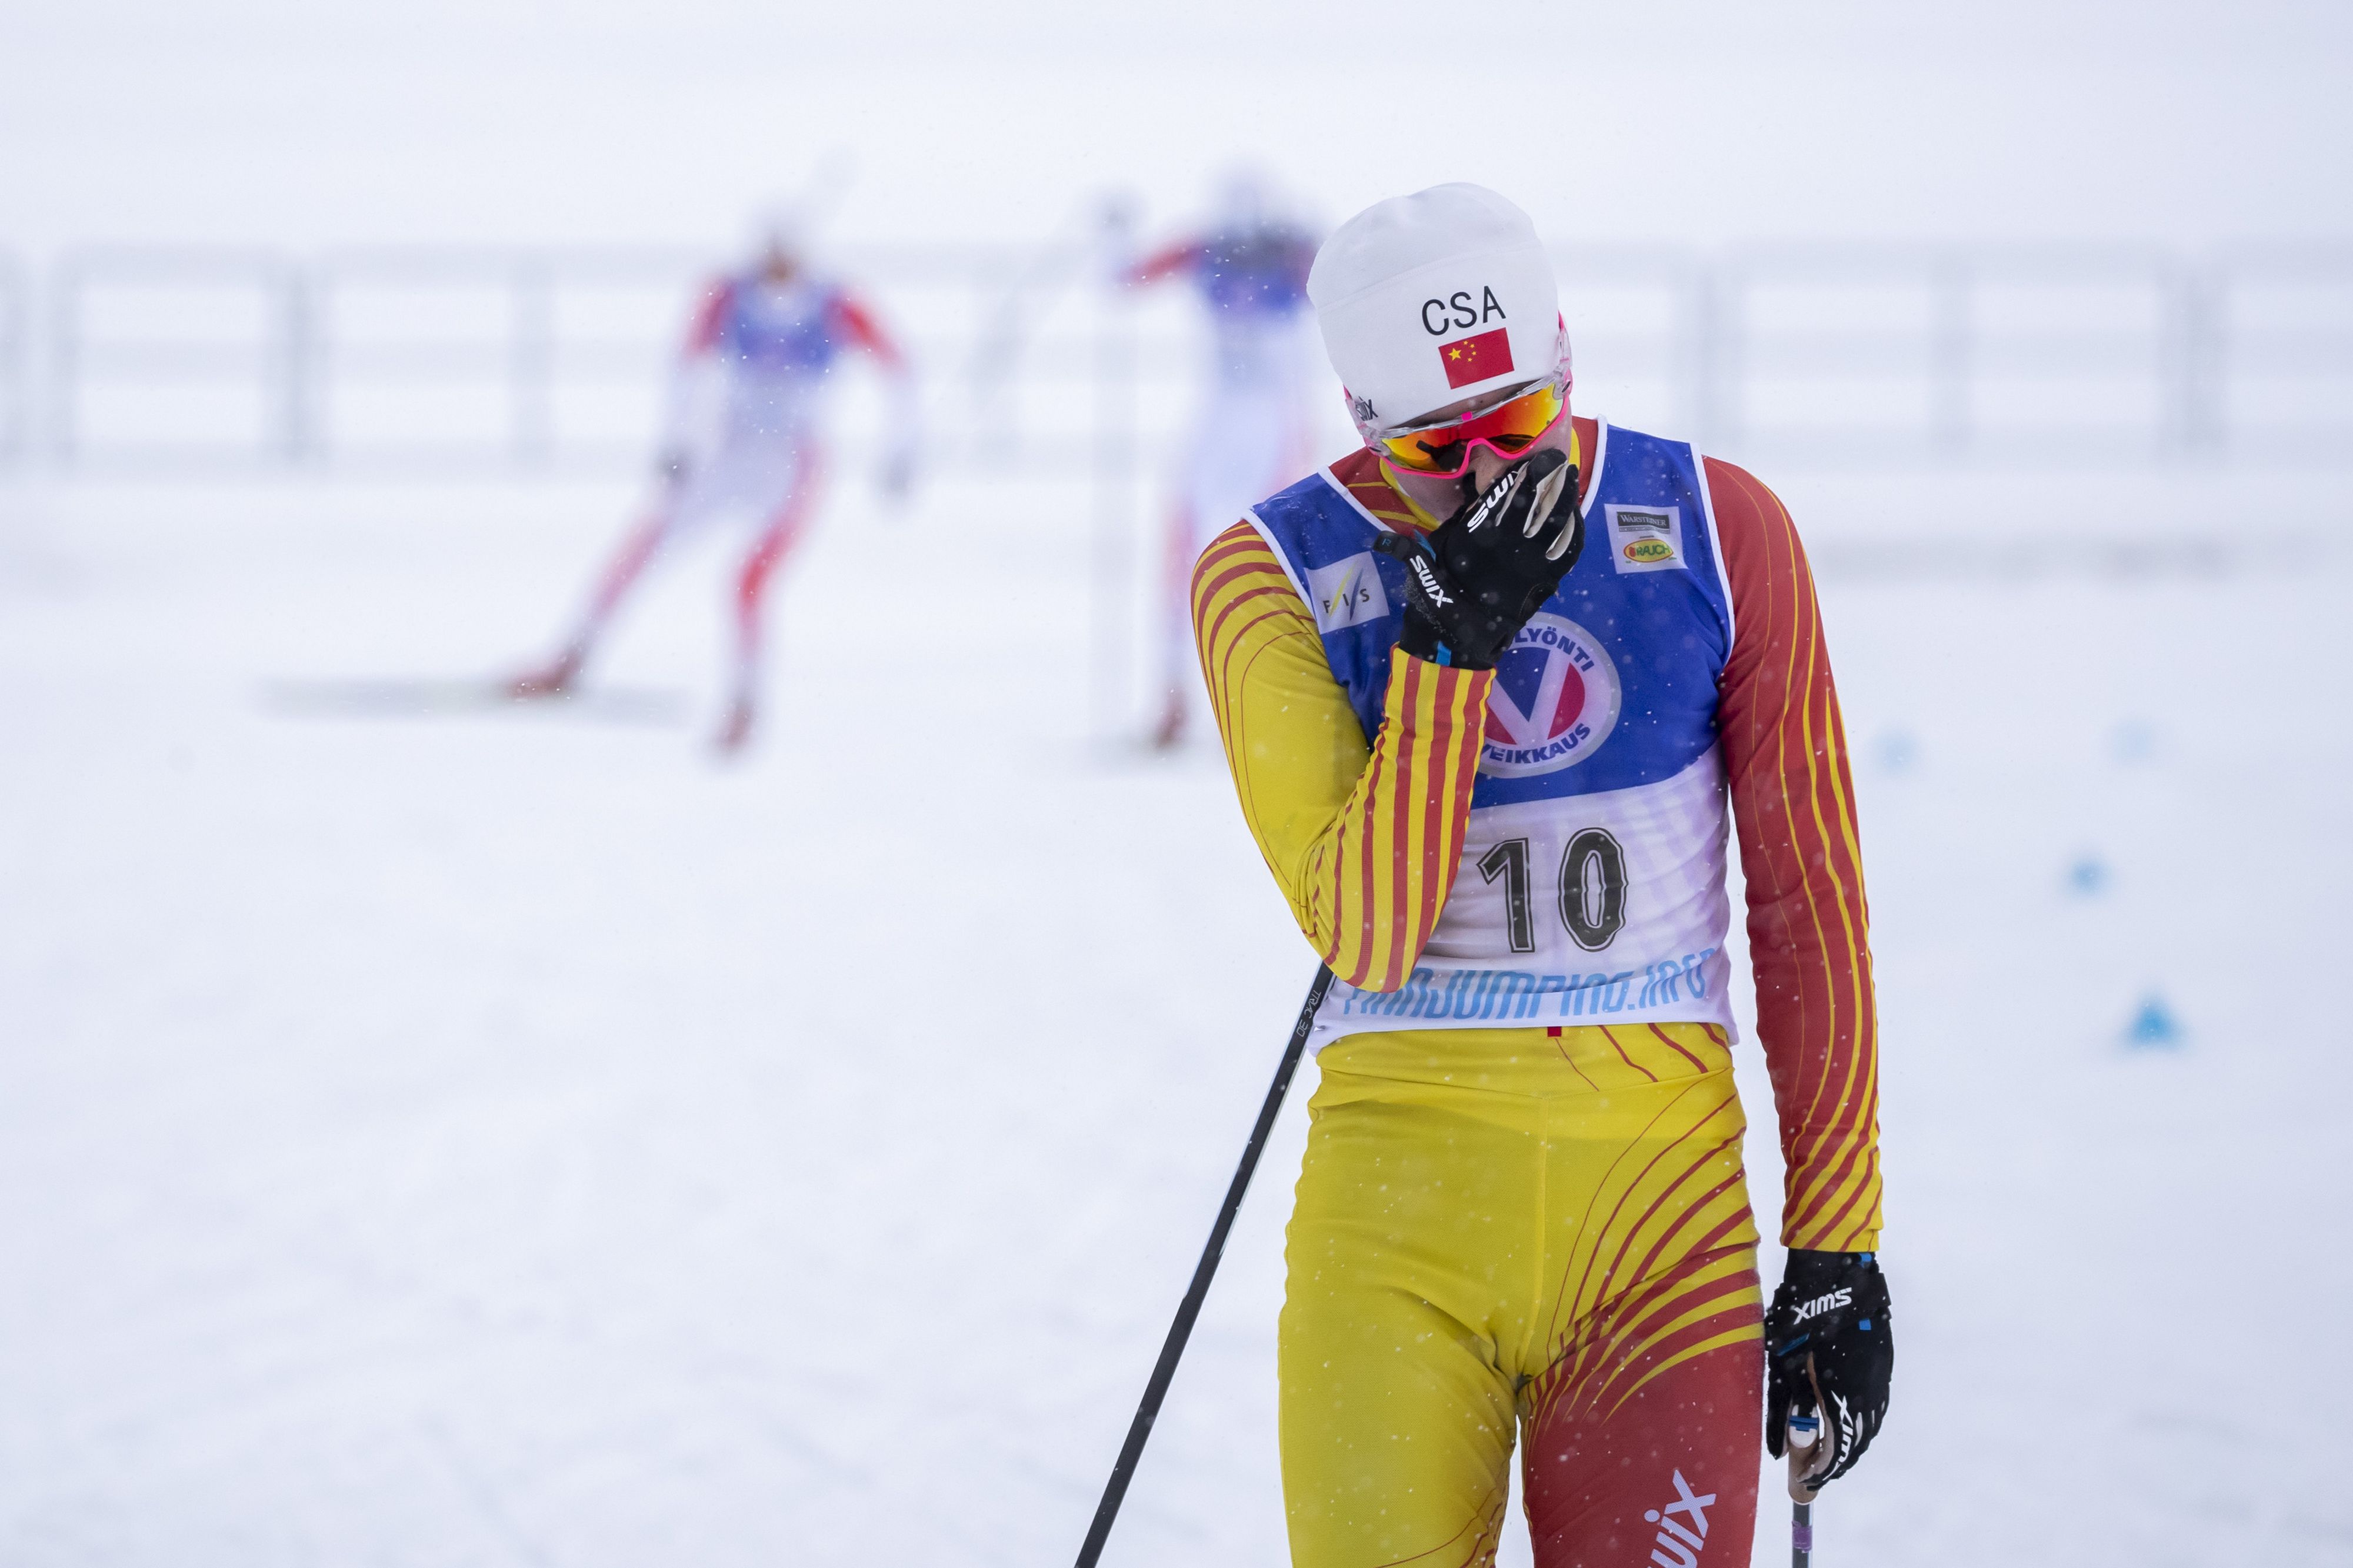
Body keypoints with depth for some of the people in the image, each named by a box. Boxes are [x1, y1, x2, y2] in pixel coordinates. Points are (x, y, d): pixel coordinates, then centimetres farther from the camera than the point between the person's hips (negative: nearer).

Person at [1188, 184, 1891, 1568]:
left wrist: (1837, 1247, 4)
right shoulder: (1276, 576, -1)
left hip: (1661, 1192, 1)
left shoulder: (1720, 535, 3)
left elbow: (1810, 904, 7)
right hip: (1401, 1190, -1)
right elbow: (1364, 935, -11)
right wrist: (1447, 645, -20)